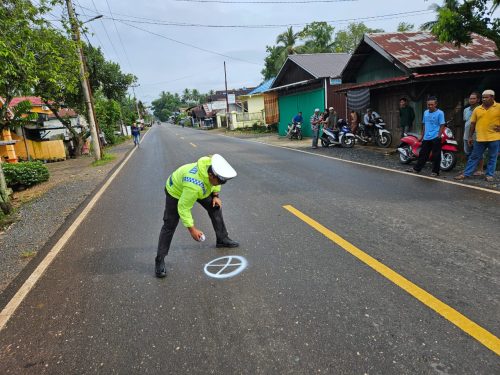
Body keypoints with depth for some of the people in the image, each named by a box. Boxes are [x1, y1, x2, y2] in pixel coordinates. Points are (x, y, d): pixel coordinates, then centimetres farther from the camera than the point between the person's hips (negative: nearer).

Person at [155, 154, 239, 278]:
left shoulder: (213, 165, -28)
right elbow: (183, 208, -34)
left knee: (215, 207, 6)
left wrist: (215, 195, -7)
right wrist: (192, 229, -27)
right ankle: (159, 260, 5)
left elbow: (215, 182, -1)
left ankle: (222, 240, 23)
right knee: (169, 226, -8)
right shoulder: (194, 186, -47)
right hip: (176, 190, -7)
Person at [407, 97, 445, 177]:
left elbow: (442, 125, -8)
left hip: (435, 138, -5)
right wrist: (422, 136, 18)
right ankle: (416, 169, 21)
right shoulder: (425, 112, 10)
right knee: (423, 154, 13)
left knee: (436, 156, 1)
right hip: (426, 138, 5)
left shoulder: (440, 113, -7)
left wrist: (439, 136, -15)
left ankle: (435, 171, 9)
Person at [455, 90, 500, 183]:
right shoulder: (477, 109, 6)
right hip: (480, 138, 2)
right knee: (474, 157, 7)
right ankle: (466, 174, 10)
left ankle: (489, 175, 17)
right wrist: (470, 136, 8)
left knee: (492, 158, 8)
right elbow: (473, 123, 10)